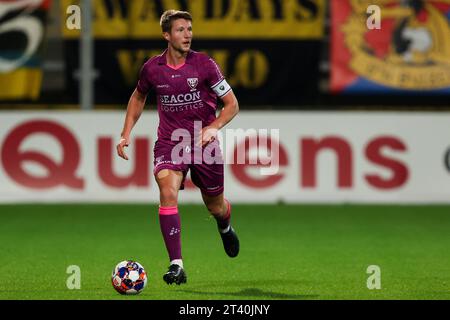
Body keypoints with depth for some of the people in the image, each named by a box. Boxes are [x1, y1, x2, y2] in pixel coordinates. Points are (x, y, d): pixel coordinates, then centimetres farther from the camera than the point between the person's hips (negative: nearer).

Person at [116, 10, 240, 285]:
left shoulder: (204, 64, -8)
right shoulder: (152, 68, -2)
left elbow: (232, 104, -3)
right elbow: (138, 97, 20)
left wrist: (214, 127, -20)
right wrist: (126, 133, 12)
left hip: (204, 143, 0)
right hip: (169, 144, 0)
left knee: (215, 206, 12)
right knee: (168, 193, -25)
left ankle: (225, 228, 53)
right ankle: (177, 265, -26)